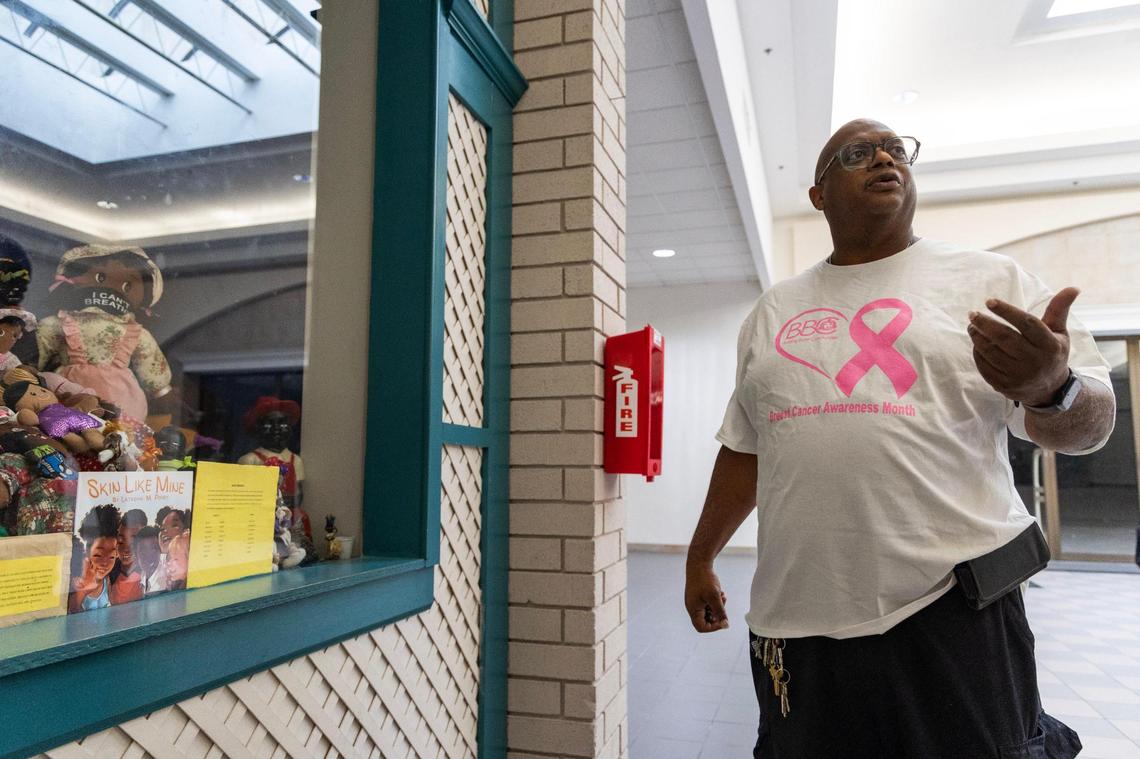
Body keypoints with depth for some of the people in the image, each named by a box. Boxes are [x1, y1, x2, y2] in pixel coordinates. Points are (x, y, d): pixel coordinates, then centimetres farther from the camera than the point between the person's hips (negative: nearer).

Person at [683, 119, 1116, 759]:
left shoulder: (991, 280, 4)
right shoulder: (773, 310, 12)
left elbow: (1089, 423, 0)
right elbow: (745, 450, 17)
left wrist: (1051, 387, -22)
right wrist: (700, 558, 18)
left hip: (951, 610, -2)